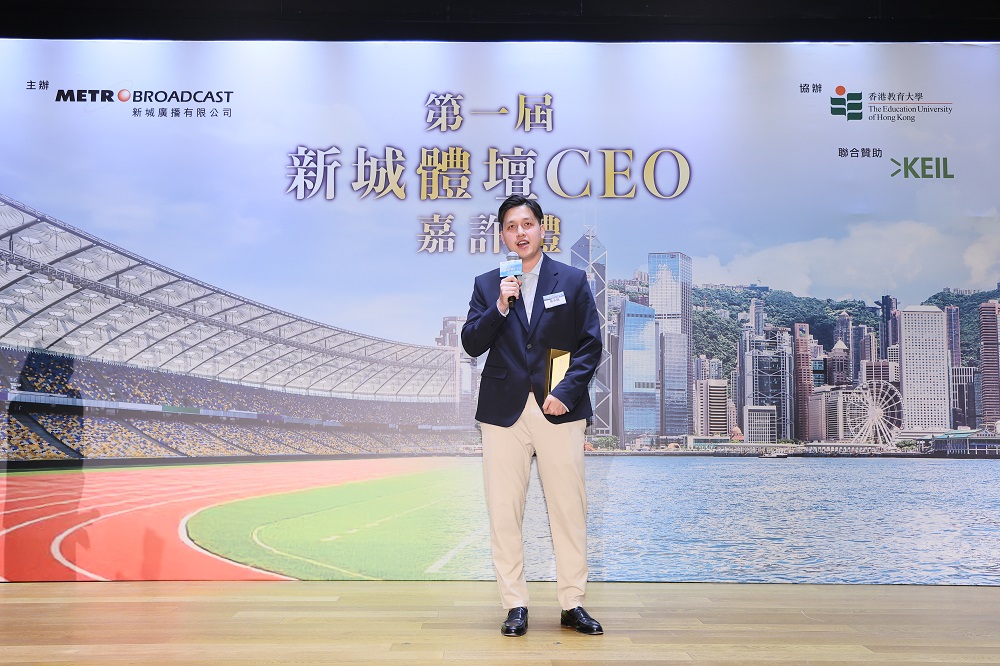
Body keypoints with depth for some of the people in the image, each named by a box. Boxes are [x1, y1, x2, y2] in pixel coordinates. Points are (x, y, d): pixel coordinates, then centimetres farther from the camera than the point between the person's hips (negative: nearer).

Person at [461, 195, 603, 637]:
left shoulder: (573, 280, 8)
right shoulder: (486, 285, 11)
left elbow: (590, 345, 4)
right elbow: (472, 345, 2)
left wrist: (566, 392, -9)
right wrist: (500, 305, -12)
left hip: (559, 409, -1)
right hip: (504, 411, 1)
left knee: (569, 510, 3)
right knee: (504, 512, 3)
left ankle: (572, 604, 16)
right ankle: (515, 605, 14)